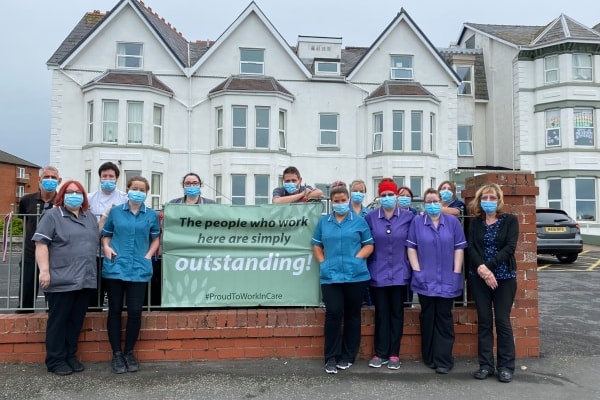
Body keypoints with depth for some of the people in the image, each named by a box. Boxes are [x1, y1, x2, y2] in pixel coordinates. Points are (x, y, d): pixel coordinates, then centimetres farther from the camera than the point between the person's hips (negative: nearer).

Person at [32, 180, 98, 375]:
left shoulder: (90, 217, 16)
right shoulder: (52, 216, -2)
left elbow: (96, 240, 25)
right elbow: (41, 244, -10)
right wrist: (44, 270, -17)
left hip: (85, 279, 6)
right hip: (62, 280, -5)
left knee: (76, 321, 12)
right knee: (59, 320, 3)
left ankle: (70, 356, 23)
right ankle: (56, 360, 13)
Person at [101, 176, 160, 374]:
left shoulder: (151, 215, 6)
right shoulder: (115, 211, 6)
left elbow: (155, 238, 16)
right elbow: (106, 235, 15)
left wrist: (149, 255, 2)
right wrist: (106, 247, -4)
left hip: (139, 270, 0)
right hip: (115, 267, 0)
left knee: (135, 311, 0)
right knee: (115, 310, 5)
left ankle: (129, 352, 18)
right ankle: (116, 354, 17)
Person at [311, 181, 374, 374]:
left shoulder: (359, 221, 5)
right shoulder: (323, 222, 10)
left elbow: (369, 245, 5)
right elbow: (316, 245, 16)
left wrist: (357, 258, -9)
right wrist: (322, 262, 2)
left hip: (355, 275, 0)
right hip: (330, 276, 1)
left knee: (352, 315, 7)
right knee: (333, 314, -7)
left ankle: (347, 356, 19)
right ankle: (331, 358, 4)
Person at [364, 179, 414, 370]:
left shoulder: (408, 216, -1)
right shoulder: (370, 217, 0)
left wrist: (411, 266, 1)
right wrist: (366, 267, 2)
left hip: (399, 273, 0)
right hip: (378, 273, 0)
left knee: (397, 313, 9)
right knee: (381, 314, 7)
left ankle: (394, 354, 18)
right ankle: (380, 353, 17)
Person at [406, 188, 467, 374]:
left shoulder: (453, 222, 3)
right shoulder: (417, 222, 2)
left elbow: (459, 248, 2)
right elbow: (411, 248, 1)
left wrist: (456, 273, -4)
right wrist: (417, 271, -6)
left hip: (447, 279, 0)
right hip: (425, 279, 0)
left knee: (444, 318, 3)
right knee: (427, 318, 9)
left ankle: (443, 360, 8)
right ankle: (429, 357, 20)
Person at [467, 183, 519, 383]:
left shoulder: (510, 220, 1)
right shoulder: (475, 223, 8)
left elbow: (510, 247, -10)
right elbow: (471, 248, -3)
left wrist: (488, 267, -18)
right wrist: (481, 268, -21)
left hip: (504, 277, -2)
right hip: (479, 277, 2)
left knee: (502, 321, 0)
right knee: (484, 321, 5)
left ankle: (506, 366, 10)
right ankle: (486, 365, 12)